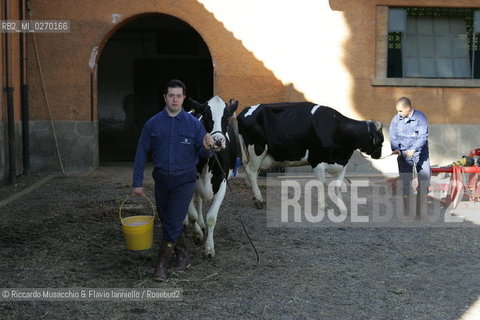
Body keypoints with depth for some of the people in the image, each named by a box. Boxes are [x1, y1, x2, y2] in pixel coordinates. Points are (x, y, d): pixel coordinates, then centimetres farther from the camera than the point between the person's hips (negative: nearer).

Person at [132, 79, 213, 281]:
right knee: (167, 221, 13)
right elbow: (142, 154, 3)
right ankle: (183, 258, 31)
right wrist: (137, 182, 0)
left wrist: (206, 148, -24)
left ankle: (161, 265, 5)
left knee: (173, 224, -7)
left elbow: (203, 155, 1)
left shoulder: (194, 124, -2)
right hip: (161, 179, 3)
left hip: (184, 180, -3)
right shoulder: (153, 124, 0)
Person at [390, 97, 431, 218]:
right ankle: (407, 212, 7)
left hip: (420, 153, -2)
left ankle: (421, 212, 9)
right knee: (405, 183, 0)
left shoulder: (420, 117, -10)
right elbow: (393, 137, 4)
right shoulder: (396, 119, 2)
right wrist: (396, 149, -16)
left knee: (424, 181, -2)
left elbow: (423, 136, -17)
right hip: (403, 154, 2)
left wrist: (413, 149, -30)